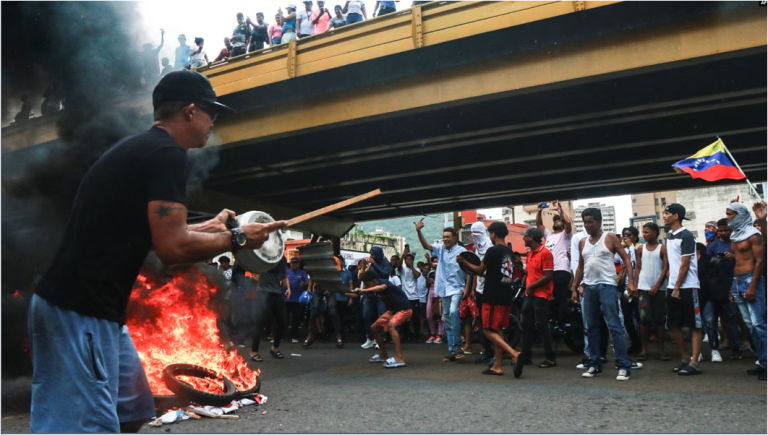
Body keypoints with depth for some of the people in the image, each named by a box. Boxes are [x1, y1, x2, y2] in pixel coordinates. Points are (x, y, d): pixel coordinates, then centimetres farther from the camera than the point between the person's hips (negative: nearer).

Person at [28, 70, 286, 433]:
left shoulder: (136, 148, 16)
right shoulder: (168, 154, -14)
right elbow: (172, 249, -21)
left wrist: (208, 227, 31)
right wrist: (236, 238, -7)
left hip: (94, 309, 10)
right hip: (80, 314, -10)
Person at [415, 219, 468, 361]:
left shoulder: (462, 251, -7)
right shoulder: (441, 249, 8)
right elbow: (426, 246, -1)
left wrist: (467, 288, -14)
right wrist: (418, 231, -14)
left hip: (457, 289, -6)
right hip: (445, 290, 6)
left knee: (453, 312, -30)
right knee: (447, 320, 8)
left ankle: (457, 344, -16)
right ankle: (452, 352, 16)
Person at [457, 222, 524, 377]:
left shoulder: (492, 250, -13)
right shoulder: (510, 252, 12)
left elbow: (480, 270, -5)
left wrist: (463, 262, 8)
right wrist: (486, 273, 33)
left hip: (493, 297, -8)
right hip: (506, 296, 8)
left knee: (489, 330, -4)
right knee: (497, 330, 13)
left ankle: (514, 354, -21)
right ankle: (497, 366, 13)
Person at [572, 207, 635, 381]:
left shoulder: (610, 238, 0)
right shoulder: (582, 242, 13)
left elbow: (626, 259, -4)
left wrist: (631, 281, -15)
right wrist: (574, 288, 13)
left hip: (607, 286, -5)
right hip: (589, 288, 5)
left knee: (614, 326, -8)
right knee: (592, 327, 8)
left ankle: (624, 366, -5)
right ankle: (595, 365, 16)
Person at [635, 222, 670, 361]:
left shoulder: (662, 249, 1)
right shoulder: (641, 249, 10)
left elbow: (665, 269, -3)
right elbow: (638, 268, 10)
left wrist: (657, 286, -11)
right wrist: (635, 285, 1)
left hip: (658, 289, -2)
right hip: (643, 288, 2)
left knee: (660, 320, 2)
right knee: (644, 319, -2)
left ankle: (661, 350, 9)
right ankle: (644, 350, 3)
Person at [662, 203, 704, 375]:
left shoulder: (687, 236, -11)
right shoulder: (669, 236, 13)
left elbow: (685, 265, -13)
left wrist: (677, 288, -12)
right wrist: (672, 286, 12)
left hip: (687, 287, -8)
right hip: (672, 287, 8)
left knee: (694, 325, 0)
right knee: (673, 324, 11)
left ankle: (694, 363, 2)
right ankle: (685, 358, 23)